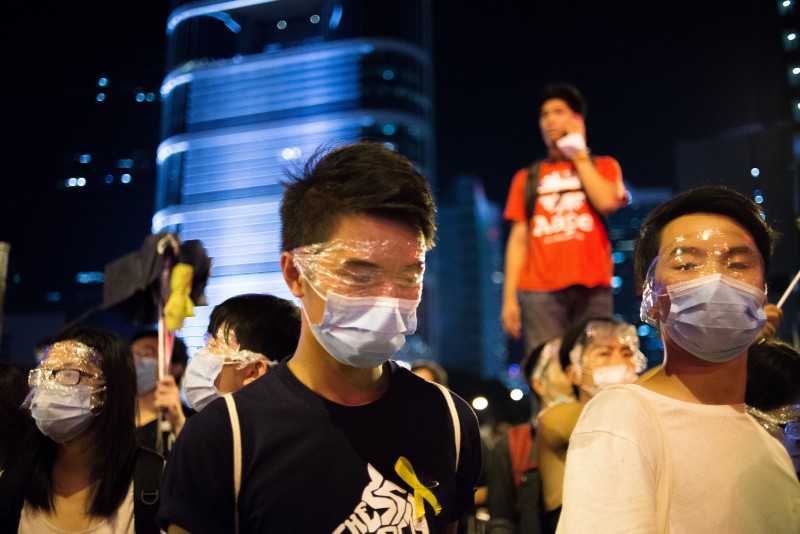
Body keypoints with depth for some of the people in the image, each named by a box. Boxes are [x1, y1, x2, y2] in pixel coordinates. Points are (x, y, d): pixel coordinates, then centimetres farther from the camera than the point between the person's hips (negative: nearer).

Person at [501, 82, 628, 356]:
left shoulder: (603, 166, 18)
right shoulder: (527, 177, 19)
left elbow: (606, 201, -5)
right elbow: (518, 240, 13)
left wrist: (578, 154, 7)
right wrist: (509, 298, 3)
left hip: (592, 289, 0)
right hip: (540, 292, 1)